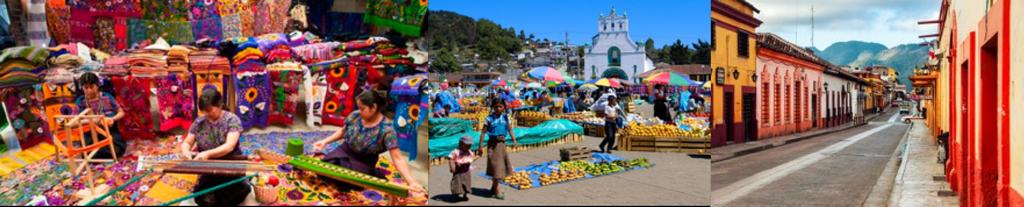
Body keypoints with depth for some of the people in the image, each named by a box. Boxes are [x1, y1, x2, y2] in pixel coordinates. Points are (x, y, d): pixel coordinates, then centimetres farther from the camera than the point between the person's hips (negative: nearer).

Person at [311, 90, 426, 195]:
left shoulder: (387, 129, -28)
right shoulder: (355, 116, -12)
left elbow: (397, 158, -33)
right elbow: (342, 132, 11)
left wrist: (411, 182, -45)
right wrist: (325, 141, -1)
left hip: (363, 162, -5)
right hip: (344, 151, 5)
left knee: (343, 182, -22)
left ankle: (370, 175, 6)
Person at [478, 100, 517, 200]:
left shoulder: (505, 117, 3)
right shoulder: (489, 118, -8)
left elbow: (510, 130, -3)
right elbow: (483, 132, -8)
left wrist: (514, 140, -19)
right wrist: (480, 147, -11)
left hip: (502, 143, 5)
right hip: (493, 143, -5)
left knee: (503, 166, 13)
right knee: (496, 166, -5)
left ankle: (493, 188, 31)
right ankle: (496, 191, 5)